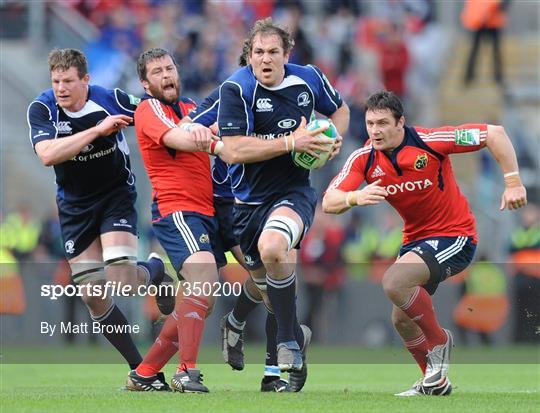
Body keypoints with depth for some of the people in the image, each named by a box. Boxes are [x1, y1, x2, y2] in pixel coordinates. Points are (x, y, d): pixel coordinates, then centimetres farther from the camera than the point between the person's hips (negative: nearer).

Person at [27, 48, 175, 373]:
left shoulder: (112, 100, -17)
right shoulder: (42, 109, -16)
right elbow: (47, 154, -33)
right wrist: (97, 130, -37)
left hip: (117, 197, -2)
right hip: (75, 207, 2)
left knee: (120, 279, -22)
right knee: (92, 294, 0)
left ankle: (155, 270, 16)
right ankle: (139, 367, 15)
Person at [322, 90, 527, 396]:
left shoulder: (429, 142, -22)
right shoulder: (364, 159, -8)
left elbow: (494, 133, -18)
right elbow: (329, 203, -17)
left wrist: (513, 182, -23)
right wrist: (355, 198, -39)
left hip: (455, 236, -7)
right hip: (416, 239, 7)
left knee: (394, 282, -28)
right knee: (402, 320, 10)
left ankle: (439, 340, -5)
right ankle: (435, 382, 32)